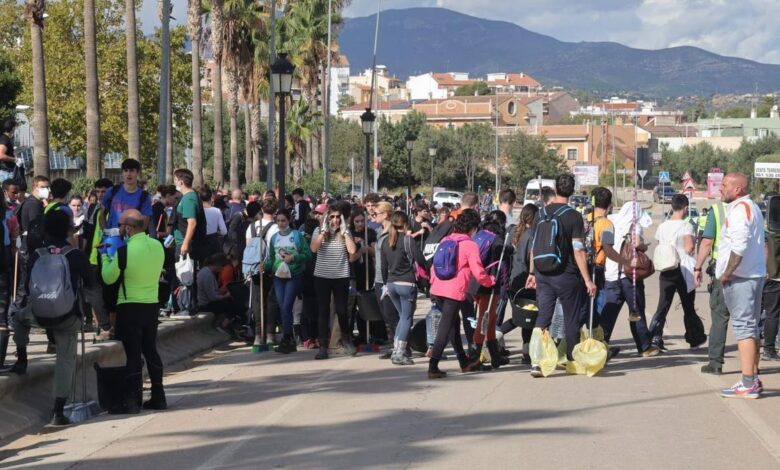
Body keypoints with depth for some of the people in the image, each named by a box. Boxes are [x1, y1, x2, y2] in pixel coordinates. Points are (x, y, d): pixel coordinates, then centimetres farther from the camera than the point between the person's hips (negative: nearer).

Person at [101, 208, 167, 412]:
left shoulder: (124, 251, -18)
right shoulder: (158, 246, 0)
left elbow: (108, 278, -7)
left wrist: (106, 257, 11)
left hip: (129, 307, -6)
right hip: (152, 304, 6)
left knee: (133, 353, -1)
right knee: (150, 350, 16)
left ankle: (132, 401, 2)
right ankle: (158, 397, 19)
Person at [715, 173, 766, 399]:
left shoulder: (739, 209, -15)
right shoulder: (753, 208, 19)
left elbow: (739, 246, -26)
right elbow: (763, 242, 26)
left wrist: (726, 273, -18)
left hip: (740, 278, -11)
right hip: (755, 274, 11)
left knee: (744, 327, -11)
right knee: (751, 327, 16)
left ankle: (748, 384, -12)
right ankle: (753, 378, 24)